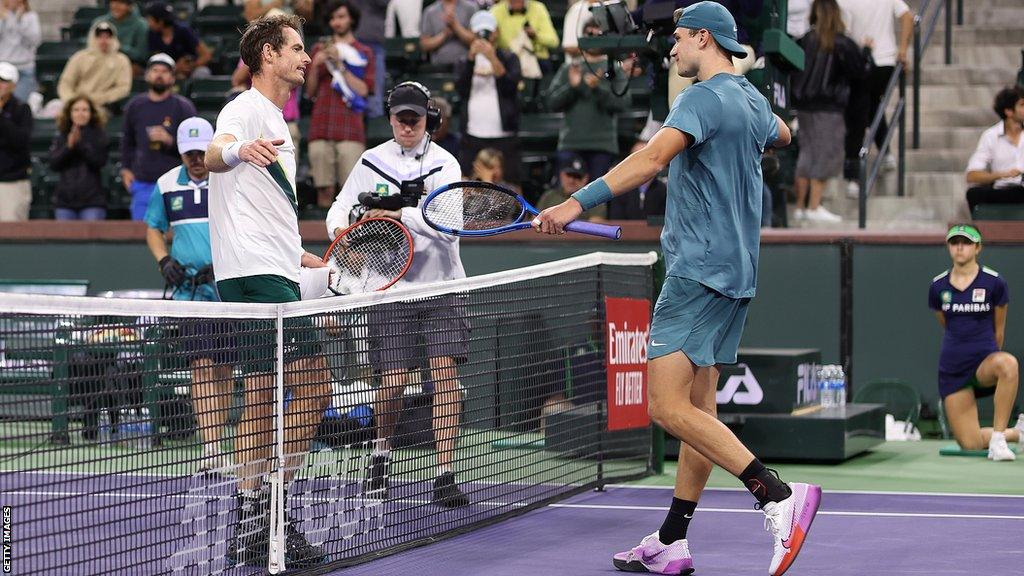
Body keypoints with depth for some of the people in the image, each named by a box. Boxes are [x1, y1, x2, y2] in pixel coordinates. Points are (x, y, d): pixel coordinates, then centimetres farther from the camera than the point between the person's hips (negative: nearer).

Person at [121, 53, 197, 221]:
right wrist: (125, 168, 15)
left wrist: (170, 141, -16)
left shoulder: (183, 107, 1)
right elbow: (127, 141, 26)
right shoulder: (135, 106, 12)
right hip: (142, 183, 3)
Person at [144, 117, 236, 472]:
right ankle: (210, 449, -18)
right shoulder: (167, 185, 7)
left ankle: (220, 444, 19)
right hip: (189, 287, 1)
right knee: (201, 365, -11)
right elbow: (154, 229, 21)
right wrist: (164, 260, 2)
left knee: (223, 368, 7)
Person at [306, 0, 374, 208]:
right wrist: (315, 66, 0)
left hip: (350, 129, -2)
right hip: (321, 127, 2)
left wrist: (340, 65, -6)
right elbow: (310, 92, 16)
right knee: (325, 189, -2)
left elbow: (363, 90, -1)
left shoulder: (364, 52, 12)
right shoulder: (320, 49, 19)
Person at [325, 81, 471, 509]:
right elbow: (339, 210, 12)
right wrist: (342, 230, -10)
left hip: (441, 285, -1)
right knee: (393, 381, -3)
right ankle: (381, 453, 26)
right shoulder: (372, 162, 5)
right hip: (392, 285, 1)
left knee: (445, 373, -11)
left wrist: (400, 215, -23)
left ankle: (445, 475, -8)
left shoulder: (444, 164, -1)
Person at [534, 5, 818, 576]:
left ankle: (779, 496, -24)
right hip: (736, 272, 10)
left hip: (700, 268, -10)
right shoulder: (753, 100, 15)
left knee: (670, 407, -16)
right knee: (699, 405, 10)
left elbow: (653, 156, -29)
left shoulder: (705, 97, -14)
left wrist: (580, 201, -37)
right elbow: (781, 134, 39)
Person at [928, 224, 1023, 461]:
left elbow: (999, 330, 9)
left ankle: (998, 437, -31)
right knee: (970, 444, -4)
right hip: (952, 369, 3)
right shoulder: (938, 286, 3)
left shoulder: (995, 283, -4)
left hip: (985, 360, -3)